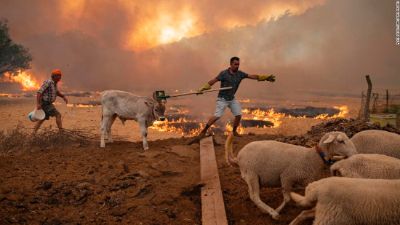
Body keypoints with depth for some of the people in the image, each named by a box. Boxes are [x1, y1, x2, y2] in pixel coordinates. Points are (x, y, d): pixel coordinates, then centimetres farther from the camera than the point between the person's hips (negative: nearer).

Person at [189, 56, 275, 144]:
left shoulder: (240, 74, -2)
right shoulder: (224, 73, -16)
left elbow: (252, 76, -3)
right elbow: (213, 81, -17)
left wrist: (266, 77, -10)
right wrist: (203, 88, -27)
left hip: (232, 99, 6)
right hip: (222, 99, -6)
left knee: (238, 115, 0)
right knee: (217, 115, -19)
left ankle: (234, 131, 24)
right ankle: (203, 131, -11)